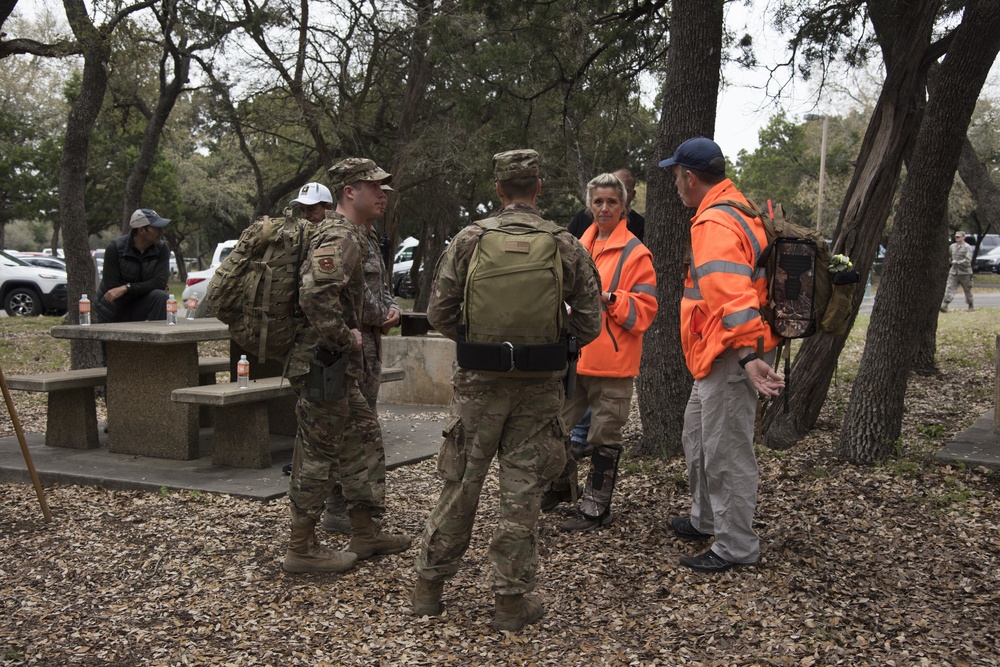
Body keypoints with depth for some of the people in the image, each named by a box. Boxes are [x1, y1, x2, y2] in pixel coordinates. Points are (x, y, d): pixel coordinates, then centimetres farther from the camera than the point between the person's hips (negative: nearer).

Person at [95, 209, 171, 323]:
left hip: (138, 306, 1)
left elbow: (160, 282, -22)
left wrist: (127, 288, -30)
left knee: (160, 296, -28)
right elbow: (111, 288, -20)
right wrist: (145, 289, -20)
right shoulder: (115, 248, -17)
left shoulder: (162, 248, -11)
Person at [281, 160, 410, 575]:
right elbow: (316, 295, -31)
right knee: (318, 452, -2)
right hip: (323, 364, -11)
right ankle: (301, 549, 9)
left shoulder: (344, 234, 17)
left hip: (335, 367, 11)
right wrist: (344, 338, -21)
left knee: (361, 439, 17)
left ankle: (365, 534, 26)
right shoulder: (341, 236, -17)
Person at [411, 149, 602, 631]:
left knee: (461, 484, 11)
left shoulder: (468, 240, -3)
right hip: (540, 388, 0)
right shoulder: (567, 246, -2)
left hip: (479, 383, 0)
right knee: (522, 491, 7)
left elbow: (438, 313, -1)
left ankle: (429, 585, 23)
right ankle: (513, 599, 14)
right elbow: (588, 324, 1)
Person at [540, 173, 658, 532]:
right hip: (574, 357, 6)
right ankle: (562, 487, 34)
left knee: (604, 437, 3)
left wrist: (610, 299, -23)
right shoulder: (579, 248, 14)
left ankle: (595, 507, 15)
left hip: (612, 363, -6)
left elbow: (644, 309, -10)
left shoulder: (635, 253, -6)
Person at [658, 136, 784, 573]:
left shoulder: (715, 224, -20)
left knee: (725, 450, -3)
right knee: (697, 437, 23)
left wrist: (749, 355, -35)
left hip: (732, 356, -11)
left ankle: (736, 547, 8)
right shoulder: (736, 209, 15)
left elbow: (732, 294, -30)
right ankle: (706, 520, 39)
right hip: (719, 355, 11)